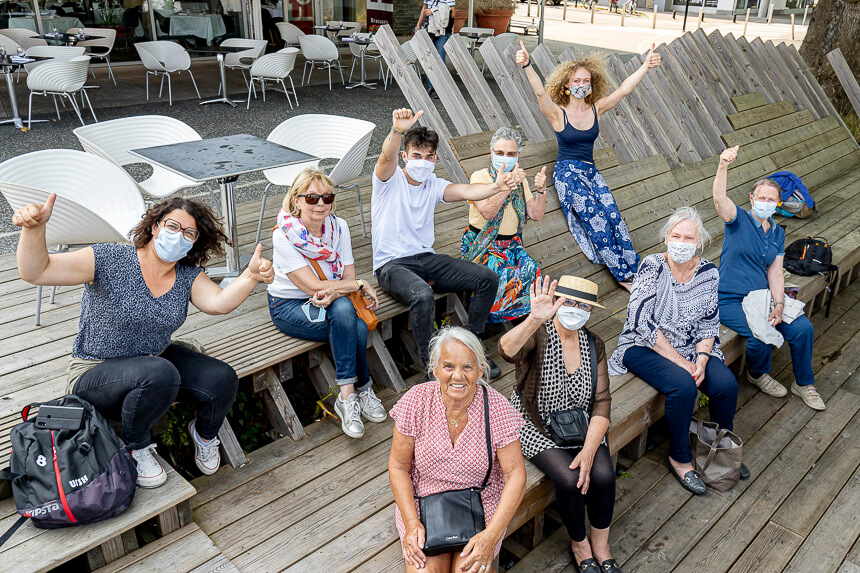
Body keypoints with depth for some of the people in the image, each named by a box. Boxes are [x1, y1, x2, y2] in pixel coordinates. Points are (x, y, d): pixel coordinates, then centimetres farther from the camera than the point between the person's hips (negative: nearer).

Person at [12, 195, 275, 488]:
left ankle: (205, 434, 18)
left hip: (158, 358, 5)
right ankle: (134, 448, -7)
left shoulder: (188, 276, -3)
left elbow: (219, 302, -20)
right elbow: (36, 272, -23)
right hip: (95, 373, -5)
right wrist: (34, 229, -42)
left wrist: (251, 276, -38)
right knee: (159, 374, -37)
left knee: (223, 380, -18)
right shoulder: (109, 260, -17)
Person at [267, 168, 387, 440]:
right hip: (290, 306, -4)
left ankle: (347, 397, -9)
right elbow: (313, 286, -23)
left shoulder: (339, 227, -4)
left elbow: (348, 276, -4)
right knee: (344, 310, -34)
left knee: (357, 328, -30)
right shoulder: (283, 236, -19)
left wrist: (333, 292, -28)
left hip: (330, 304, 4)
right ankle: (362, 390, -21)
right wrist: (361, 285, -17)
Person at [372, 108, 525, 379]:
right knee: (423, 296, -37)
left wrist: (495, 187, -32)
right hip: (391, 265, -6)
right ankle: (430, 364, -17)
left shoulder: (434, 185, 9)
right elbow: (387, 156, -27)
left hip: (427, 259, 6)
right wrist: (398, 130, -50)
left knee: (488, 278, -8)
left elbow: (465, 191, -11)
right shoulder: (390, 179, -3)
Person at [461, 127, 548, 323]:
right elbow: (487, 212, -23)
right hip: (482, 247, -5)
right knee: (510, 276, -29)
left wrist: (541, 190, -9)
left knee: (532, 269, -22)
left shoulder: (520, 180, 10)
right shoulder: (480, 177, -7)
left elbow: (536, 215, 5)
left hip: (511, 245, 5)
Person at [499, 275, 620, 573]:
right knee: (569, 478, -24)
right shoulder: (538, 335, -19)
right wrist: (535, 319, -62)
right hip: (537, 426, -4)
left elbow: (602, 402, -5)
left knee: (603, 474, -18)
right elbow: (507, 350, -44)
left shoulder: (593, 344, -3)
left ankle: (600, 545, 11)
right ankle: (579, 543, 8)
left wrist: (588, 451, -17)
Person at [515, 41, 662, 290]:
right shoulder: (558, 113, -4)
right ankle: (624, 274, -15)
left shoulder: (597, 109, 8)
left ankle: (634, 271, -14)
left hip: (590, 171, 4)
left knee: (613, 216, -16)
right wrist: (527, 66, -38)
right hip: (567, 172, -4)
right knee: (596, 219, -21)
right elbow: (540, 92, -21)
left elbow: (623, 89, -1)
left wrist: (646, 66, -15)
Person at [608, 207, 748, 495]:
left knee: (727, 385, -18)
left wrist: (701, 359, -14)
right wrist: (680, 362, -21)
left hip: (690, 347, 5)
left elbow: (709, 324, 5)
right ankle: (679, 458, -4)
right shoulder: (652, 266, -15)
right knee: (683, 386, -29)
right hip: (645, 347, -4)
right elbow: (642, 322, -20)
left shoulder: (709, 272, -1)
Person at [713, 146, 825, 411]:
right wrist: (723, 166, -45)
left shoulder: (778, 233, 11)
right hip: (731, 300, -5)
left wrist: (779, 305, -10)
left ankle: (803, 383, 15)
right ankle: (757, 374, 8)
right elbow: (719, 198, -27)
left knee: (803, 328, -10)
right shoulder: (739, 219, -5)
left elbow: (775, 272, 5)